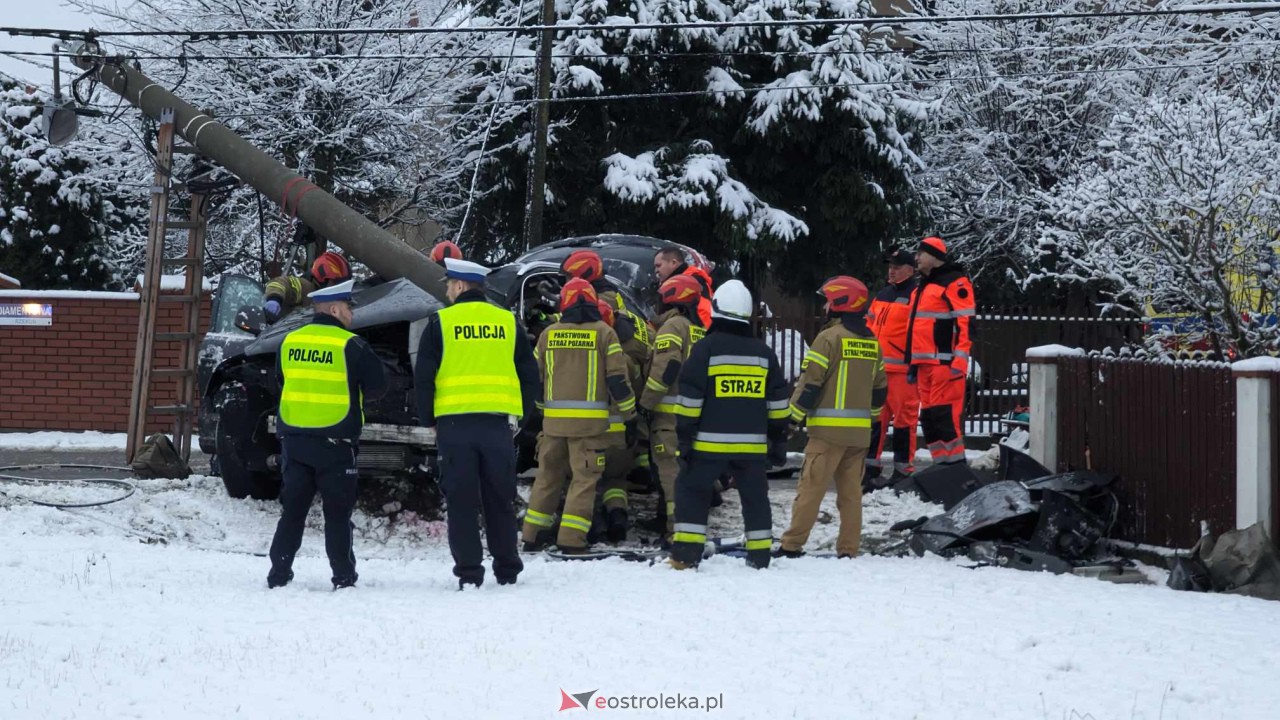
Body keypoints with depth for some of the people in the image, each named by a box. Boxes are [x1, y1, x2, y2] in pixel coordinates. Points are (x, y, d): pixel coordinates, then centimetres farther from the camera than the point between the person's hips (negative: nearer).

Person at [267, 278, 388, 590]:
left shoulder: (290, 342, 5)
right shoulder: (350, 345, -11)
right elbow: (377, 385, -7)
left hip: (294, 438, 4)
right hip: (335, 441, -4)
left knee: (293, 508, 11)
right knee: (337, 511, 3)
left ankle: (279, 573, 10)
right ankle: (343, 576, 4)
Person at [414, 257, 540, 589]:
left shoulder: (441, 323, 0)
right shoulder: (509, 323, 9)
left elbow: (423, 377, -1)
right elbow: (530, 375, 11)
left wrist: (428, 421, 9)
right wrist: (519, 416, 19)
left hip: (454, 424, -2)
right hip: (498, 422, 2)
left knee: (461, 501, 2)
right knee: (500, 500, 10)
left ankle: (468, 573, 0)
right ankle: (507, 570, 14)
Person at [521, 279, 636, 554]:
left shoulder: (548, 334, 8)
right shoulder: (603, 332, -2)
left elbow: (534, 376, 14)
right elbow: (617, 378, -5)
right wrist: (629, 415, 5)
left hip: (554, 419, 4)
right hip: (590, 421, -3)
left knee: (548, 476, 14)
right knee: (584, 479, 0)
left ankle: (534, 537, 18)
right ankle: (571, 541, -8)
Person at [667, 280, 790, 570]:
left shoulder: (706, 348, -6)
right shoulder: (764, 353, 8)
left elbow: (690, 397, -8)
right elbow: (778, 404, 12)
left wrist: (684, 438, -2)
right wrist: (778, 441, 19)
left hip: (710, 442, -4)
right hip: (752, 444, 4)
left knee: (692, 490, 4)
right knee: (755, 497, 13)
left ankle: (686, 553, -3)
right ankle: (760, 554, 13)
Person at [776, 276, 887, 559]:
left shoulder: (830, 338, -10)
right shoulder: (872, 343, 11)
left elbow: (810, 382, -11)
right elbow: (880, 388, 18)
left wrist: (794, 416, -3)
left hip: (829, 430, -6)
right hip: (860, 431, 6)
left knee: (810, 488, -5)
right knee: (851, 491, 9)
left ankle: (791, 545, -5)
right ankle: (848, 549, 9)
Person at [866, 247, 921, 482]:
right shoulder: (882, 295, 20)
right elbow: (869, 329, 25)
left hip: (902, 370, -8)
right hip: (878, 368, 8)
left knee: (904, 417, -4)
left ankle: (904, 469, 1)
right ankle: (871, 465, 15)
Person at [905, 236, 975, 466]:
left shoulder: (954, 282, -5)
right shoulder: (923, 287, 23)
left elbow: (965, 321, -13)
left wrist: (960, 358, -20)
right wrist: (913, 362, 25)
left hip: (945, 362, -9)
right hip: (925, 363, 9)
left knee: (945, 415, -14)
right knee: (928, 416, 7)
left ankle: (956, 465, -13)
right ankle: (942, 464, 11)